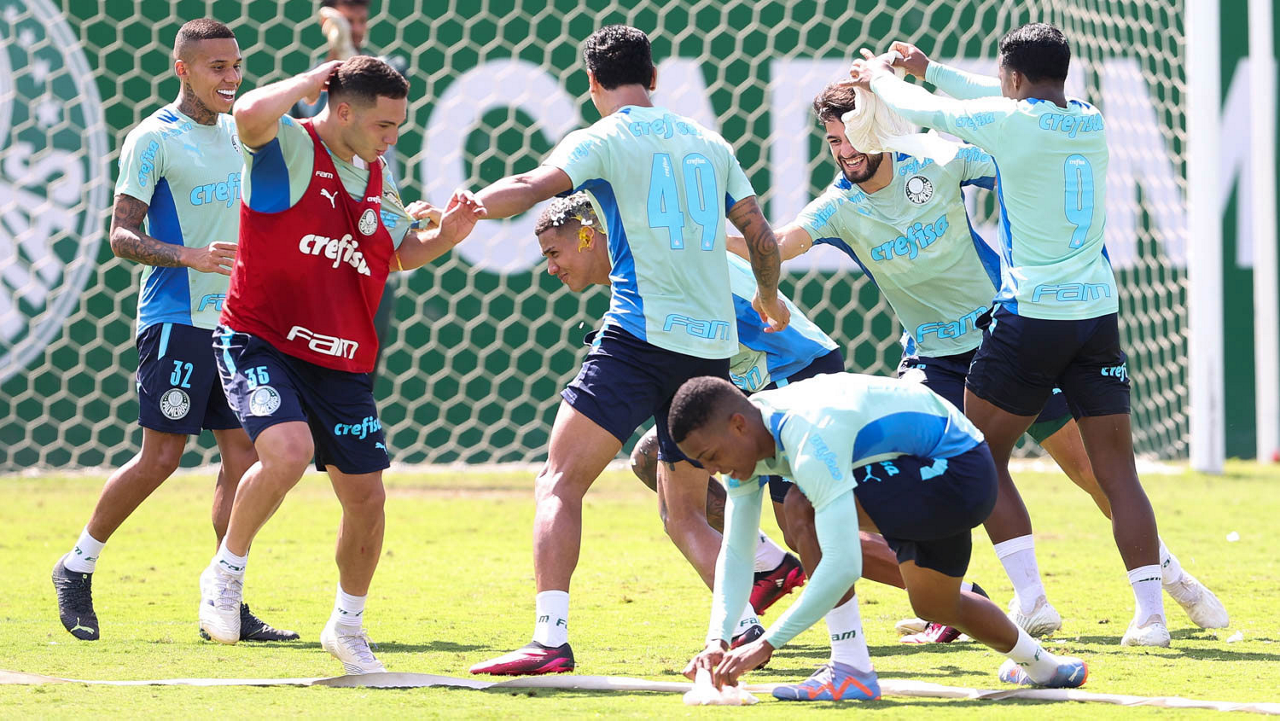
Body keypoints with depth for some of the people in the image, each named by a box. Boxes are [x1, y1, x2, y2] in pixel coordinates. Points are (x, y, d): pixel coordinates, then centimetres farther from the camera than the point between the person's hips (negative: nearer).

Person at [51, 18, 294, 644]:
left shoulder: (235, 133, 14)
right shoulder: (153, 139, -7)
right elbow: (122, 236, -12)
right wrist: (190, 256, -25)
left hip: (236, 320, 7)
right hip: (176, 318, -7)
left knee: (243, 457, 1)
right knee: (161, 457, -8)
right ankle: (77, 568, 9)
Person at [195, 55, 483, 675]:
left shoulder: (376, 176, 12)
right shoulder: (289, 147, -10)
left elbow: (402, 254, 27)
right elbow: (251, 114, -35)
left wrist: (446, 234, 5)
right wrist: (310, 82, -17)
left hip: (342, 363, 7)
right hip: (260, 342, -7)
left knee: (366, 496, 6)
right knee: (289, 449, -31)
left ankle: (347, 624, 28)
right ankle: (226, 570, -6)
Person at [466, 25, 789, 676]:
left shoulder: (602, 139, 1)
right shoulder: (708, 143, 17)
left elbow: (531, 188, -14)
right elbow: (761, 235, 22)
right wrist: (769, 299, 40)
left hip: (641, 335, -6)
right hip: (712, 344, 6)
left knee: (560, 483, -8)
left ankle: (551, 640, -22)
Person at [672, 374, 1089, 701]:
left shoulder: (808, 439, -36)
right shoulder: (743, 441, -7)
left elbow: (843, 564, -41)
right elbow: (735, 555, -3)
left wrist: (766, 645, -39)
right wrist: (717, 640, -18)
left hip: (960, 472, -10)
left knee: (805, 513, -26)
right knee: (934, 606, 24)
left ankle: (852, 670, -17)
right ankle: (1040, 665, 51)